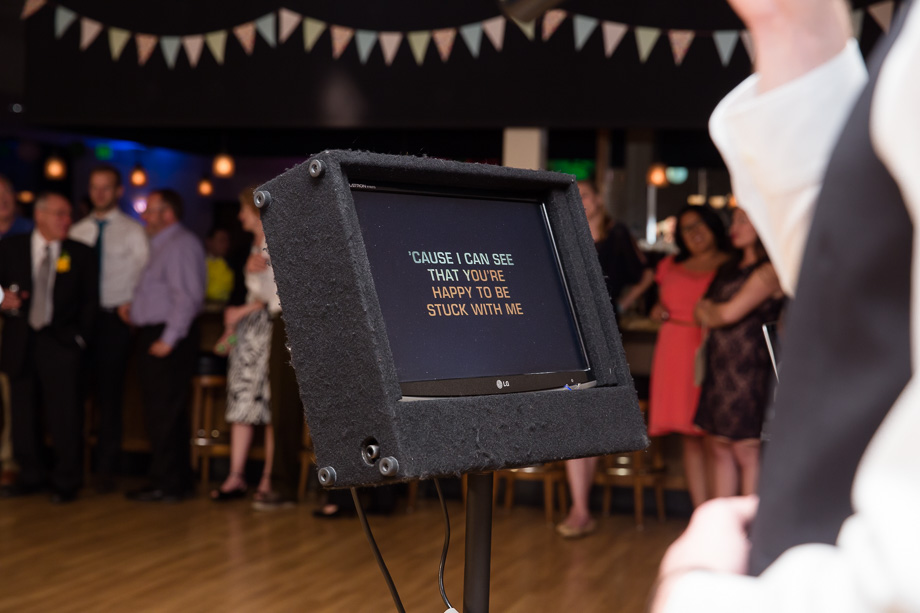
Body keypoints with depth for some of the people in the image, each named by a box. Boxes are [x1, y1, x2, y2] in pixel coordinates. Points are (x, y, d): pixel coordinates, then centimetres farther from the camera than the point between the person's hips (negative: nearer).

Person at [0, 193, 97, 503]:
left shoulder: (80, 253, 5)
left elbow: (90, 300, 7)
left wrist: (80, 335, -1)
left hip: (59, 343, -2)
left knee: (64, 415, -5)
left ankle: (66, 482, 4)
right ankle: (30, 476, 20)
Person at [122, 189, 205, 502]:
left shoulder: (182, 244, -12)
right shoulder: (162, 244, 21)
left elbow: (188, 297, -19)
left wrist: (168, 339, -21)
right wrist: (133, 308, 13)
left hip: (168, 338, -10)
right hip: (153, 335, 10)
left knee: (164, 414, -8)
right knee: (161, 413, 12)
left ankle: (166, 484, -4)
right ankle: (176, 478, 18)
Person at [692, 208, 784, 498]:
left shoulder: (768, 272, -8)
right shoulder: (729, 269, 19)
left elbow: (730, 312, -12)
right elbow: (702, 311, 23)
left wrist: (709, 311, 8)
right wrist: (709, 315, 1)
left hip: (748, 367, -8)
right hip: (718, 368, 8)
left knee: (746, 452, -7)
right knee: (718, 449, 7)